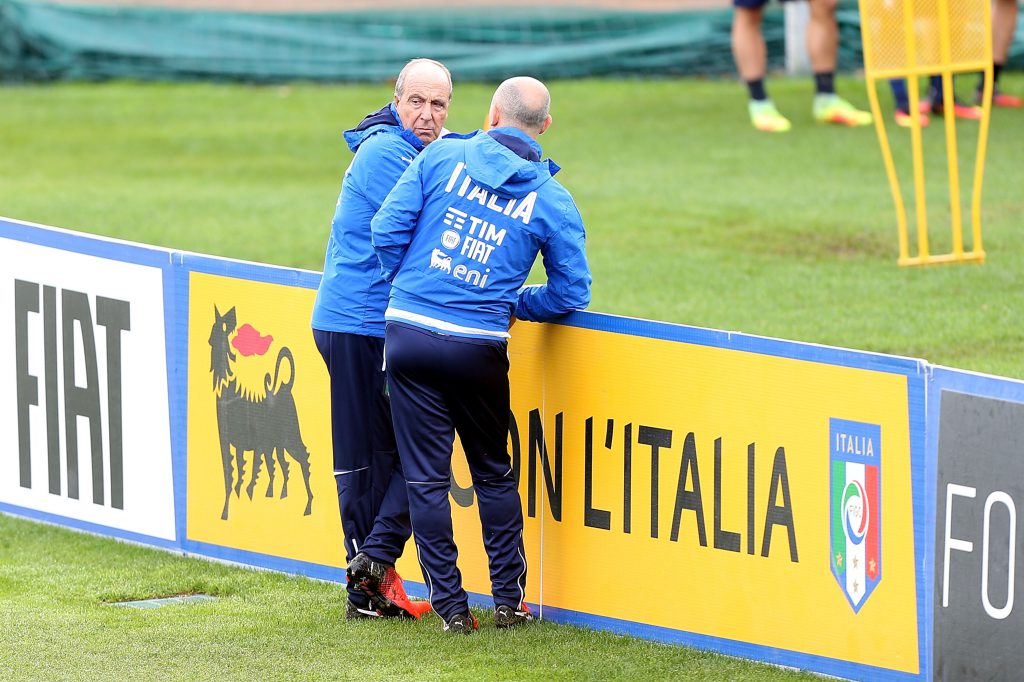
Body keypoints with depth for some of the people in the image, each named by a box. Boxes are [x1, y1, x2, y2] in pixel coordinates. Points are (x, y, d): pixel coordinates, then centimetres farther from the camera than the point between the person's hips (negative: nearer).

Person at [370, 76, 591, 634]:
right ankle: (509, 601, 20)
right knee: (494, 473, 17)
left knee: (426, 477, 6)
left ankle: (451, 606, 7)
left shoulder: (442, 157, 2)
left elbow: (388, 229, -1)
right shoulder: (552, 200, 2)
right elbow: (570, 293, 5)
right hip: (479, 349, 0)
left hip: (409, 333, 0)